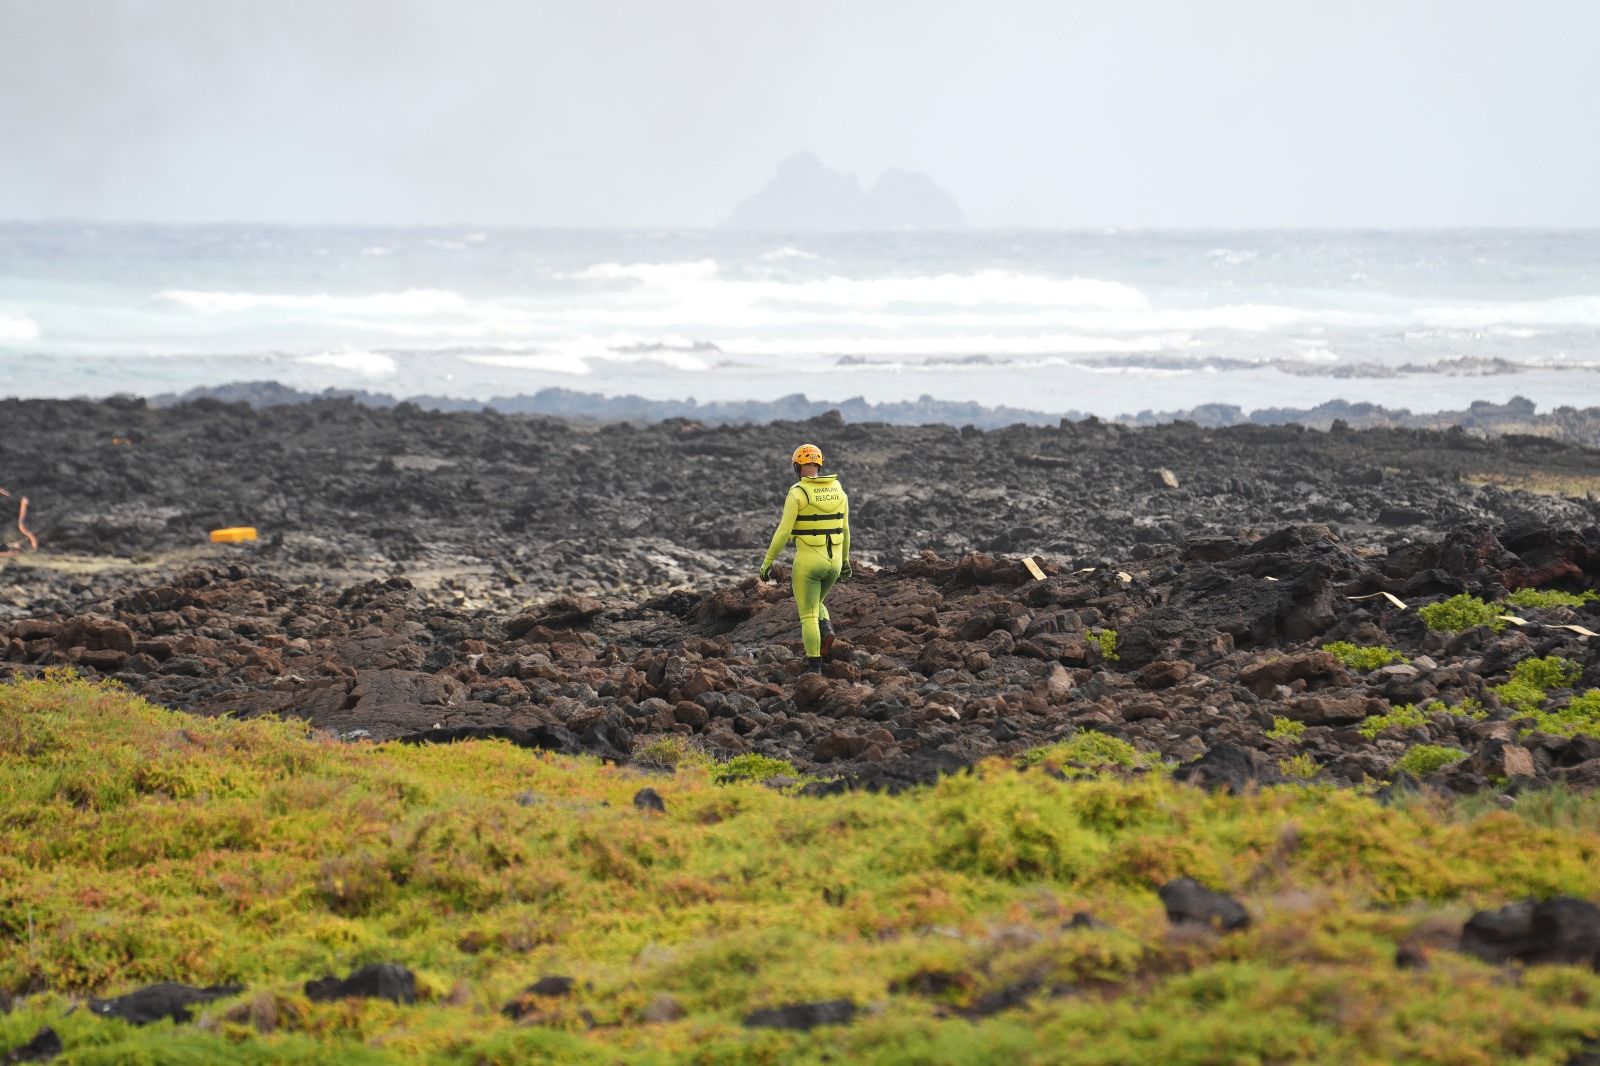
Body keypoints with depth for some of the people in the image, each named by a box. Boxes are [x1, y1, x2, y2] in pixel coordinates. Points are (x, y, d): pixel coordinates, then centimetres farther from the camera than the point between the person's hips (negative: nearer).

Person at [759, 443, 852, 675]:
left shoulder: (797, 493, -13)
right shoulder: (838, 490, 4)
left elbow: (783, 532, -15)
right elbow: (844, 530, 12)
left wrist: (767, 562, -8)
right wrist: (845, 561, 22)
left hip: (807, 561, -5)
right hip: (833, 561, 5)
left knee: (808, 616, 5)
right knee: (814, 604, 27)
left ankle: (814, 668, 2)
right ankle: (826, 631, -3)